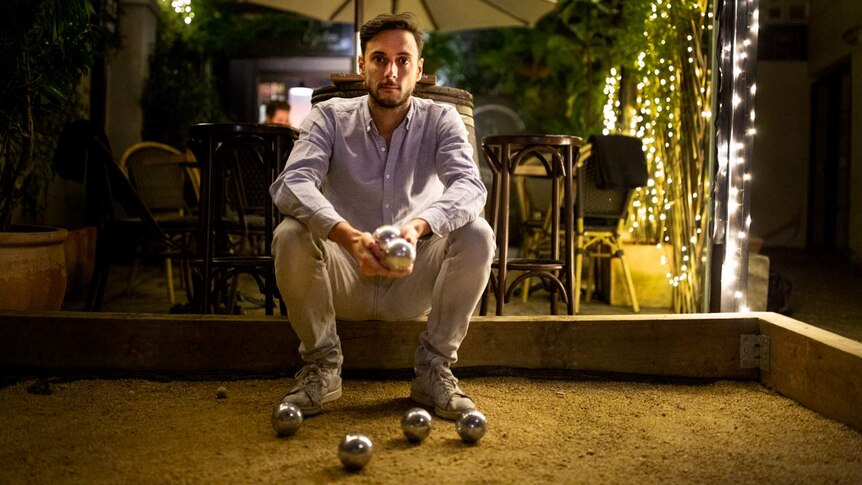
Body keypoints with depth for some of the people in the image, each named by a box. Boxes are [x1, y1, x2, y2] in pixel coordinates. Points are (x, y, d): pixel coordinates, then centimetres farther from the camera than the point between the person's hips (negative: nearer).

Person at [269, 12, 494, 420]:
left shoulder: (441, 120, -3)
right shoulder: (330, 117, -4)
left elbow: (470, 187, -22)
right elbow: (291, 183, -22)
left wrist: (418, 226, -44)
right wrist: (349, 236, -42)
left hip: (413, 284, 0)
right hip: (346, 281, 0)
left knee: (477, 234, -26)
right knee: (290, 236, -28)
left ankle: (433, 368, -9)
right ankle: (321, 364, -7)